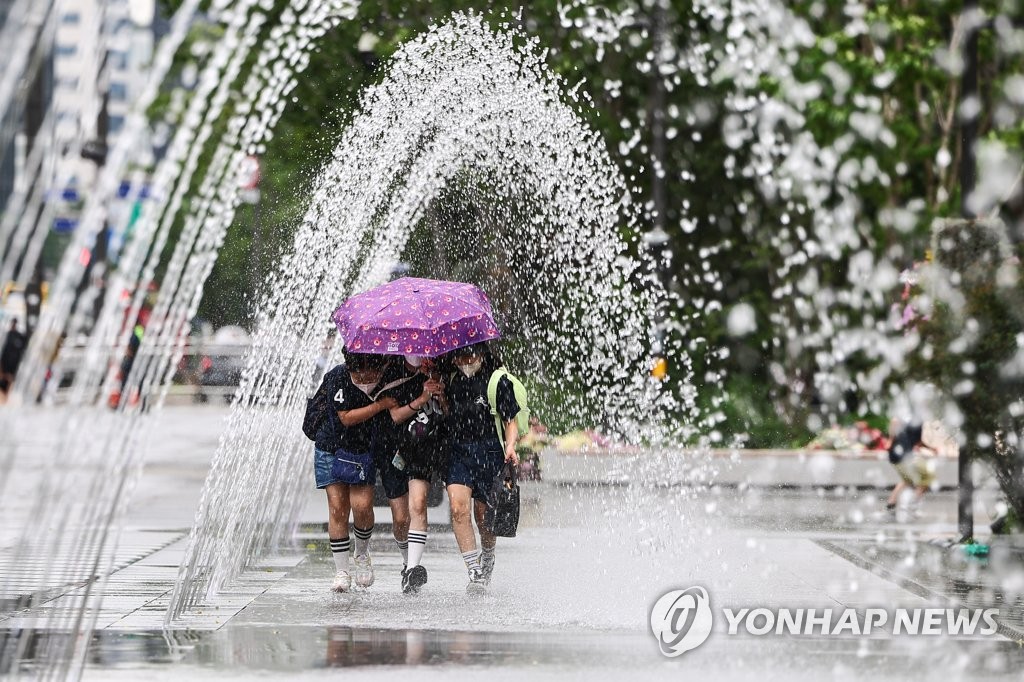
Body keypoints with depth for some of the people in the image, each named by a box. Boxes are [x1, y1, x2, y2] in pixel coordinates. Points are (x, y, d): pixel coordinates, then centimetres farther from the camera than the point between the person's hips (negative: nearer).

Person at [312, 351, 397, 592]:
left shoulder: (387, 378, -12)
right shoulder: (338, 377, -20)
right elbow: (347, 418, -22)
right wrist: (381, 405, -25)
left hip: (364, 450, 1)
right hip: (332, 448, -1)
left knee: (362, 505, -13)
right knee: (338, 507, -5)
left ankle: (362, 554, 15)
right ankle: (341, 572, 2)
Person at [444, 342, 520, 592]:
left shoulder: (498, 382, -4)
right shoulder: (452, 381, 9)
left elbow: (511, 421, -3)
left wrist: (510, 446, -19)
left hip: (489, 452, -3)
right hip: (458, 452, 3)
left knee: (483, 515, 7)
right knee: (458, 507, -18)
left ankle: (488, 558, 39)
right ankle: (475, 572, -18)